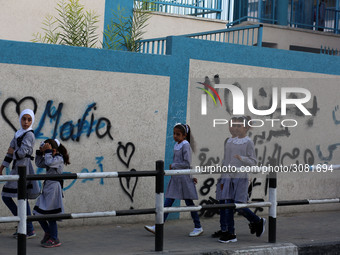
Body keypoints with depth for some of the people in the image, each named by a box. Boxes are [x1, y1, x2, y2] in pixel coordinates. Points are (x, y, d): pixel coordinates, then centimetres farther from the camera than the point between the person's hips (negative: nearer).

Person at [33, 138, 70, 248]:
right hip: (47, 188, 9)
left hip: (54, 189, -9)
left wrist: (47, 151, -18)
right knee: (38, 213, 12)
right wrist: (40, 152, 10)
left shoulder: (59, 159, -11)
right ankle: (48, 233, 29)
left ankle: (54, 240, 6)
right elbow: (39, 164, 20)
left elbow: (49, 162, -27)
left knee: (50, 215, -5)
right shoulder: (52, 159, 15)